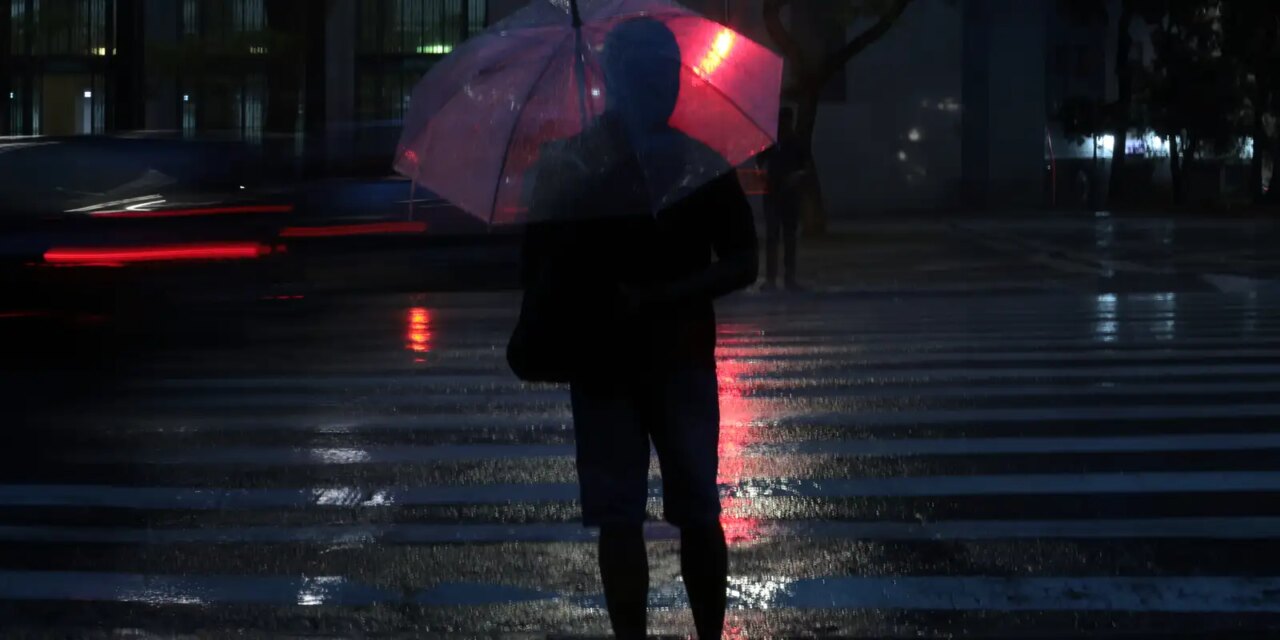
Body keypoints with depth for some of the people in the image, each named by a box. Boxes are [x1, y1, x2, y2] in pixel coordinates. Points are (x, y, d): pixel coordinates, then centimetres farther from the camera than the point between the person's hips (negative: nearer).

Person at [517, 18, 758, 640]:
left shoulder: (700, 164, 1)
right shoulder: (565, 167, 2)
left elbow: (742, 263, -2)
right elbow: (538, 270, 6)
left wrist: (656, 298, -15)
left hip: (680, 359, 0)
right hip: (600, 365, 0)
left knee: (698, 515, 0)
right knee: (618, 518, 2)